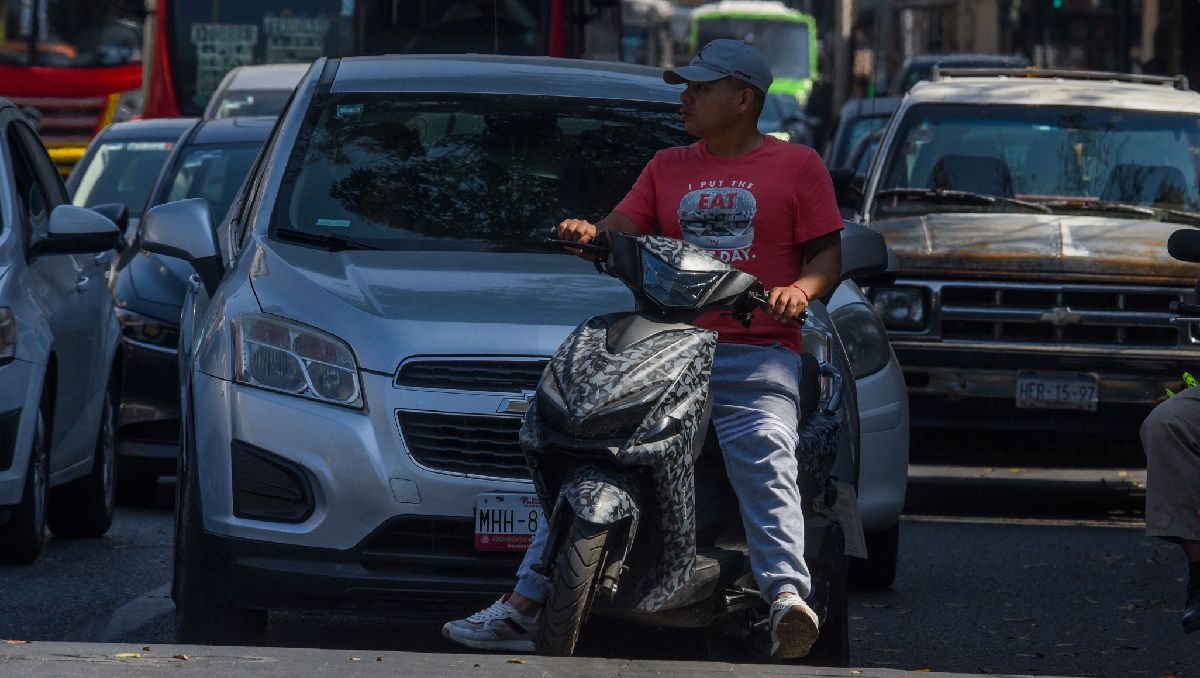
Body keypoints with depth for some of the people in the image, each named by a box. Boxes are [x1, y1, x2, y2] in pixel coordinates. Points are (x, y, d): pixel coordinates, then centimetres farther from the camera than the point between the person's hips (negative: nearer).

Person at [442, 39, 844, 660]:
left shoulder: (796, 165, 9)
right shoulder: (668, 167, 23)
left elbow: (828, 254, 5)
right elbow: (621, 230, 13)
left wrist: (801, 289, -17)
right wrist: (588, 234, -11)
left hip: (757, 357, -5)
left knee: (763, 458, -32)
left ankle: (786, 596, -47)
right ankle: (524, 604, -6)